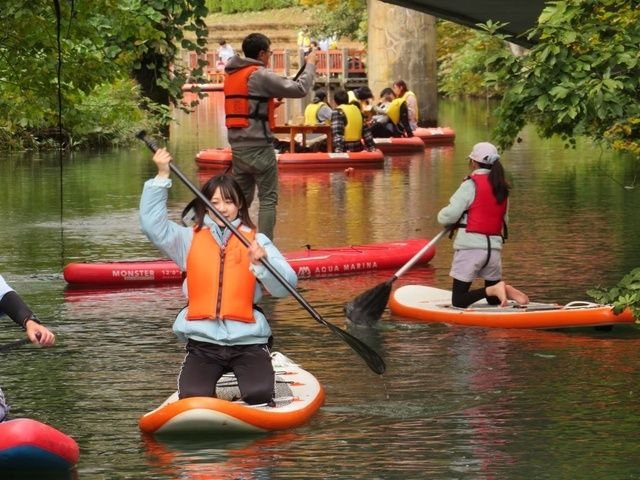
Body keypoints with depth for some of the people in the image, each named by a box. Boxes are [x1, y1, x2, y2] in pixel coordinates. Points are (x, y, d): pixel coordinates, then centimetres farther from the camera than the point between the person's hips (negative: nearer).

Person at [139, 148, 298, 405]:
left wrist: (262, 263, -23)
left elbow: (286, 285, -3)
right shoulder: (190, 239, 10)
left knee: (259, 395, -22)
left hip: (248, 340, -1)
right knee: (193, 399, -21)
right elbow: (153, 224, -4)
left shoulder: (256, 241, 7)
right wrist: (162, 177, -10)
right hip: (202, 341, 1)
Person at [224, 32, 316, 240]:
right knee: (268, 199, -2)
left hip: (237, 145, 8)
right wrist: (310, 65, -1)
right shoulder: (260, 75, -13)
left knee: (242, 198, 15)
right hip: (259, 146, -8)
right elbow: (300, 89, -14)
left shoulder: (231, 75, 11)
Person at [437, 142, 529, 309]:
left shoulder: (471, 184, -10)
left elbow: (449, 215, -14)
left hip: (470, 247, -6)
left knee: (458, 302, -2)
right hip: (495, 248, 6)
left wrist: (441, 216, 10)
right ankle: (506, 291, -15)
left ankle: (493, 290, -22)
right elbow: (504, 220, 15)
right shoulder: (501, 188, 11)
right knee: (494, 301, 16)